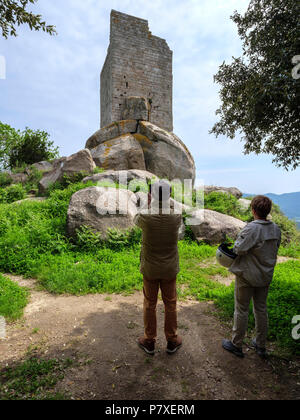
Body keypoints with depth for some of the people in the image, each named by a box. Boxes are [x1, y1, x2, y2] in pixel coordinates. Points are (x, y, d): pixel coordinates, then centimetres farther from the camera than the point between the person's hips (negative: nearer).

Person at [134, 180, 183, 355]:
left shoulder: (146, 216, -20)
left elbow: (137, 220, 4)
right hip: (170, 269, 1)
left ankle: (149, 342, 34)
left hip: (149, 269, 0)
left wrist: (149, 205, 9)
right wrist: (167, 203, 8)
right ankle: (172, 341, 36)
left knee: (150, 304, 17)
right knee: (170, 305, 18)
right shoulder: (176, 217, -17)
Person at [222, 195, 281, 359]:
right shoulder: (276, 229, -1)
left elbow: (239, 249, -24)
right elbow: (274, 250, 8)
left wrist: (236, 242, -4)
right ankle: (261, 346, 35)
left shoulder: (252, 228, -24)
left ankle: (237, 345, 24)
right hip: (266, 275, 7)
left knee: (241, 310, 8)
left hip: (247, 275, -7)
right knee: (261, 309, 20)